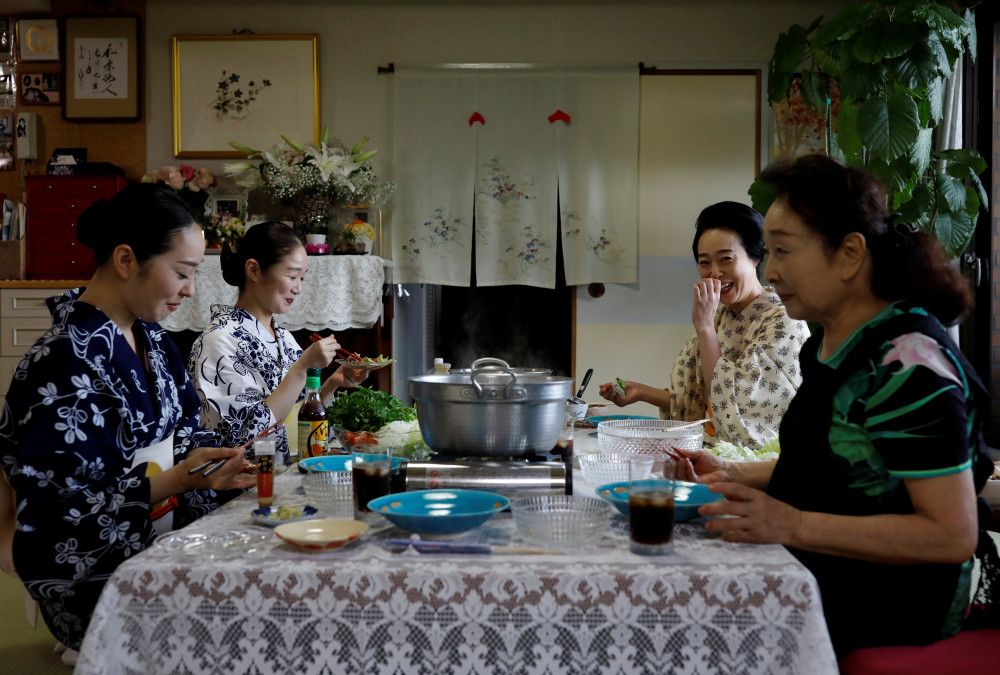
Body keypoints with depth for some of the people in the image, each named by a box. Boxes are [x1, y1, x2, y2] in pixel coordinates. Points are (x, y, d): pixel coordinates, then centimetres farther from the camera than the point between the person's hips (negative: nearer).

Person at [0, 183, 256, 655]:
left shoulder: (150, 338, 7)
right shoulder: (67, 360, -19)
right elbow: (62, 505, -19)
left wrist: (206, 457, -5)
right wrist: (180, 479, -27)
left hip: (164, 542, 8)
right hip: (96, 579, -7)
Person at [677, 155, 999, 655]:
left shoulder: (908, 363, -20)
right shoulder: (828, 345, 9)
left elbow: (953, 535, -22)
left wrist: (793, 526, -27)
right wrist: (731, 475, 8)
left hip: (883, 616, -8)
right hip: (816, 578, 8)